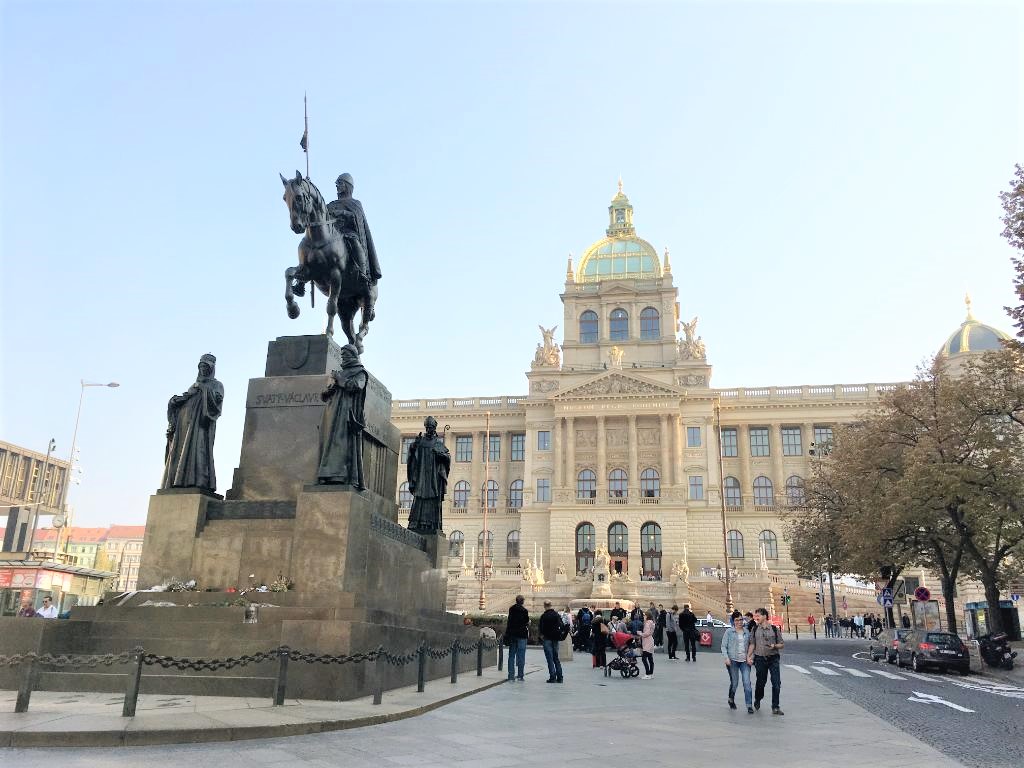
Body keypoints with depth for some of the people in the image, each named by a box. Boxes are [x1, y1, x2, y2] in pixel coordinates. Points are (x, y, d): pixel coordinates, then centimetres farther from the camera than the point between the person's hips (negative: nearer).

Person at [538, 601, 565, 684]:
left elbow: (540, 628, -10)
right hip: (555, 639, 4)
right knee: (556, 658, 13)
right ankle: (559, 677, 11)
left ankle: (552, 677, -4)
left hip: (547, 638, -4)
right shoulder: (556, 614, 1)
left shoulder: (543, 616, -11)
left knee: (550, 659, 0)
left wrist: (542, 635, 5)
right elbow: (561, 625, 3)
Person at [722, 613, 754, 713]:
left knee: (747, 683, -8)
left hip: (745, 660, 2)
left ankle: (749, 706, -3)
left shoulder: (747, 632, 9)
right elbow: (724, 646, -1)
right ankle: (731, 700, 32)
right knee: (734, 683, 6)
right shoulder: (729, 632, -1)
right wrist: (726, 658, -12)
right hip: (733, 660, -2)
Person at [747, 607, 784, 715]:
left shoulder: (774, 629, 1)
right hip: (760, 659, 1)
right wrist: (748, 656, -2)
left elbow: (782, 644, 5)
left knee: (776, 682, -8)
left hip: (773, 658, -1)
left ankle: (775, 707, 1)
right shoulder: (755, 629, 6)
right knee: (760, 682, 9)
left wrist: (774, 646, -14)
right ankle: (757, 700, 35)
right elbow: (752, 644, 9)